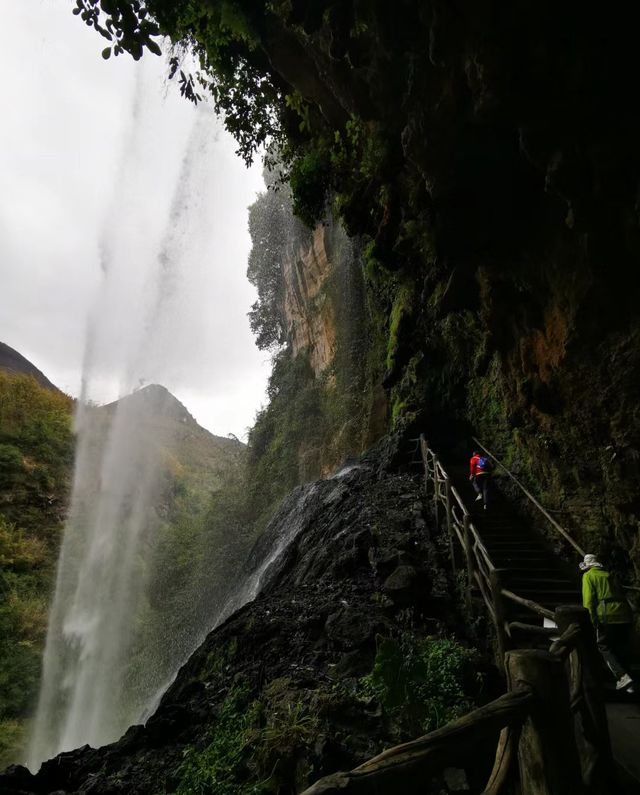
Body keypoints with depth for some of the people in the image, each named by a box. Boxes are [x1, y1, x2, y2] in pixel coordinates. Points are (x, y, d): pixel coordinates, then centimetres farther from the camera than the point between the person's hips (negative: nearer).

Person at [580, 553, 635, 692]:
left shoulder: (588, 576, 6)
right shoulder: (609, 575, 25)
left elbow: (588, 599, -6)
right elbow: (620, 594, 21)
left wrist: (591, 620, -7)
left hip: (607, 615, -6)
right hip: (624, 614, 7)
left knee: (604, 647, 5)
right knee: (622, 649, 16)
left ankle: (623, 677, -11)